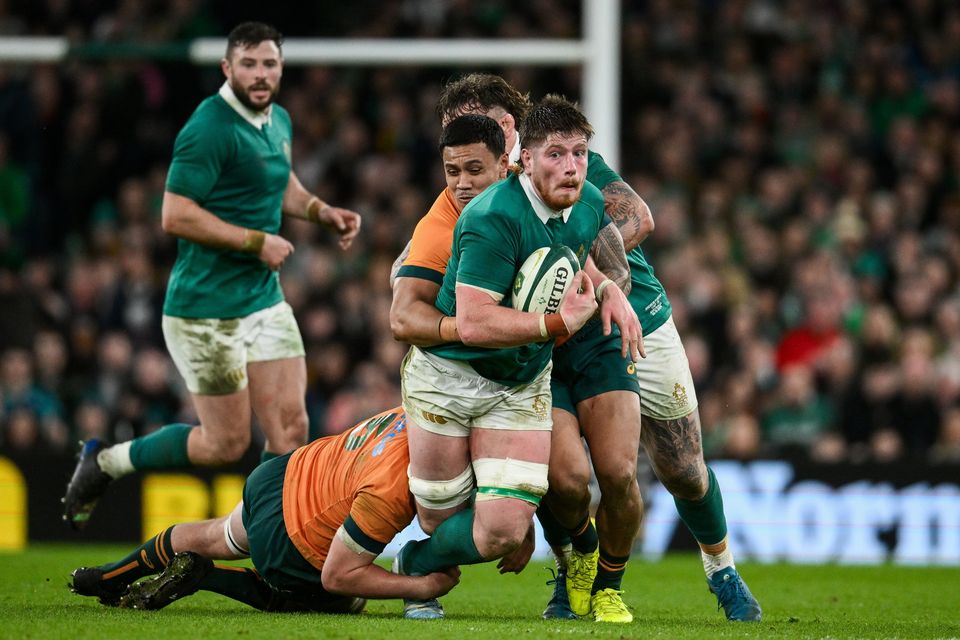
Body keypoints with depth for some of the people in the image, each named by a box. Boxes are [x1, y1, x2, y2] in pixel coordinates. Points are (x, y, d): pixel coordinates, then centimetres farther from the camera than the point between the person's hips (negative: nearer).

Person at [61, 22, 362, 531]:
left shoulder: (278, 121, 10)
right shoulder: (210, 129, -19)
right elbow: (176, 216, -23)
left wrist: (322, 211, 11)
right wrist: (257, 241, -20)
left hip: (265, 299, 8)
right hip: (208, 311, -8)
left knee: (290, 429, 1)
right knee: (227, 443, -1)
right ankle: (104, 463, 18)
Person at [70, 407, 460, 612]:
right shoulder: (388, 493, -37)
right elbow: (337, 575, -27)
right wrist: (424, 586, -27)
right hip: (293, 546, -7)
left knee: (219, 538, 35)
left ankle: (106, 577, 55)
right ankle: (205, 578, 11)